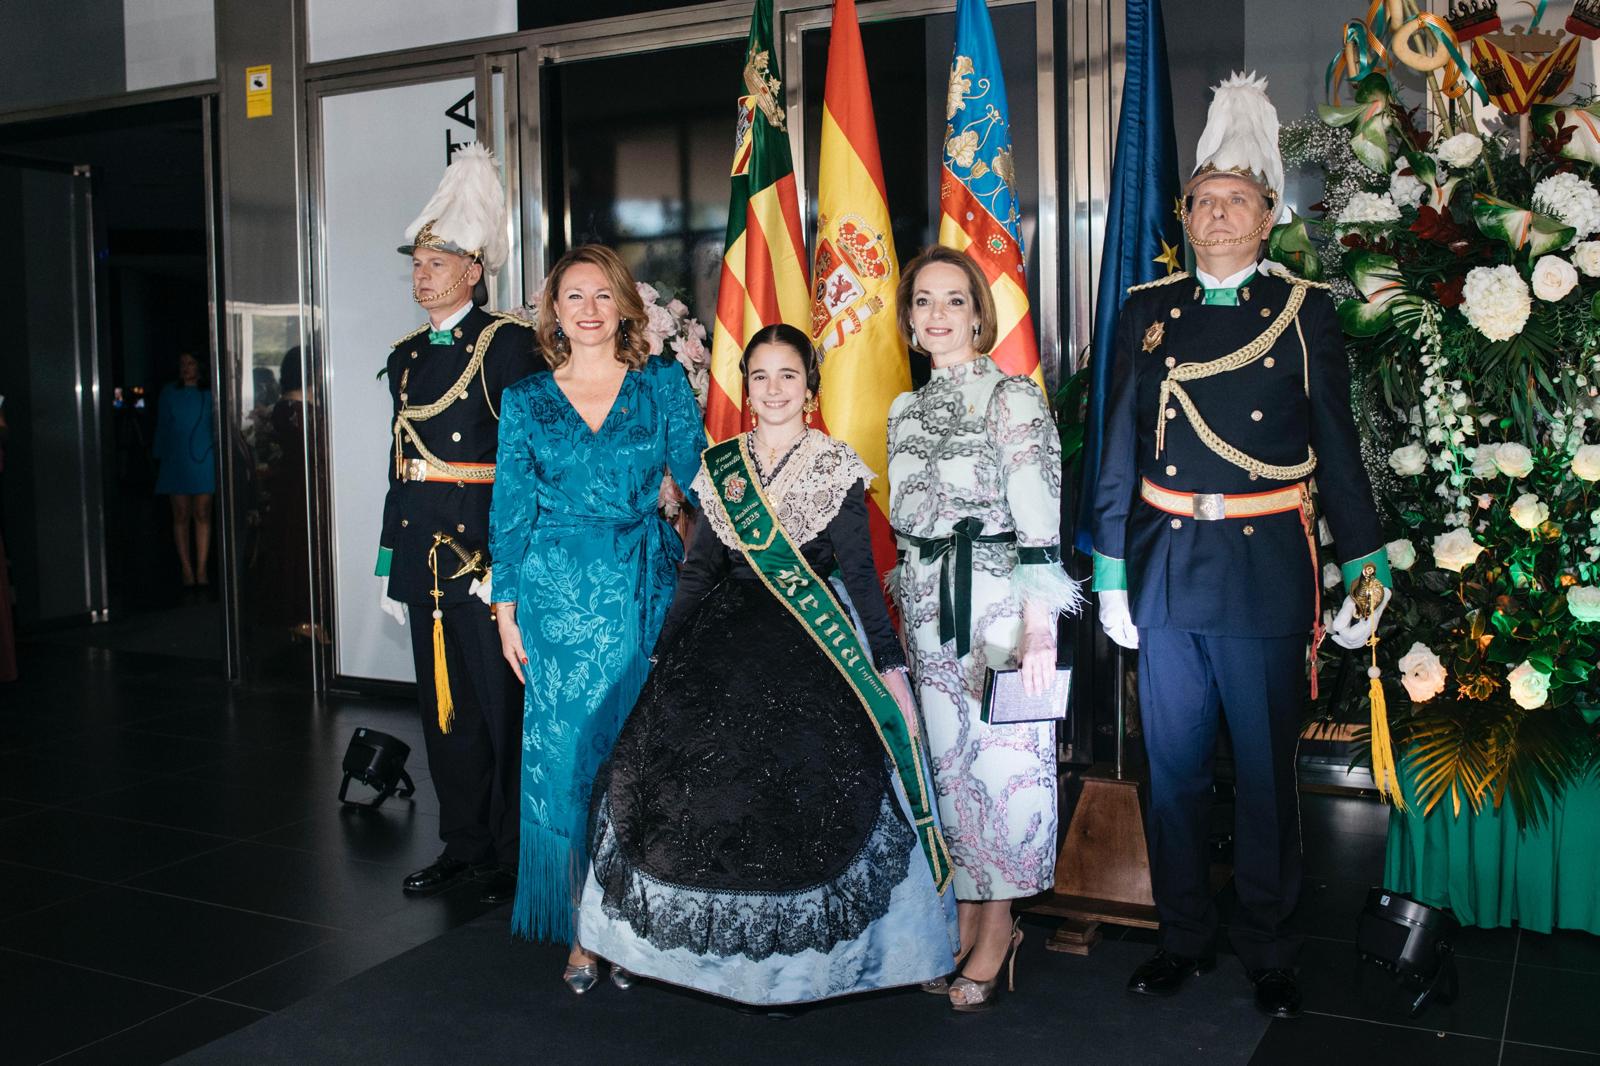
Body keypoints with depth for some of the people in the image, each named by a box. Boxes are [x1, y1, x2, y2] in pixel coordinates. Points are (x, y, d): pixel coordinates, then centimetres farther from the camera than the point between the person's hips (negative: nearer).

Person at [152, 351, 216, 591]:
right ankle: (187, 570, 3)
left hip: (203, 460, -1)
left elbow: (217, 427, 9)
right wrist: (159, 457, 7)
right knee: (181, 516, -1)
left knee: (202, 515, -2)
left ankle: (202, 570, 1)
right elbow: (162, 428, 12)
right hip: (176, 461, 1)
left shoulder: (208, 394, 7)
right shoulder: (169, 393, 9)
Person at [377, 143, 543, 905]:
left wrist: (507, 560, -18)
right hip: (425, 551, 7)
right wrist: (390, 563, 13)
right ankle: (463, 845, 26)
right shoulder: (406, 354, 14)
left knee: (500, 700, 1)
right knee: (442, 700, 13)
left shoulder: (507, 343, -7)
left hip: (485, 549, -7)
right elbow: (399, 463, 16)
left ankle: (513, 855, 14)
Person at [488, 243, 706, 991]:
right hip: (558, 594, 1)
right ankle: (580, 930, 12)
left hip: (645, 592, 0)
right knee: (564, 755, 1)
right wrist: (506, 607, 4)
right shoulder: (526, 400, 7)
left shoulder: (664, 384, 4)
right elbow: (510, 509, 8)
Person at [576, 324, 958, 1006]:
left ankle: (792, 954, 9)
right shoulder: (720, 467, 11)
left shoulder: (836, 468, 2)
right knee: (697, 777, -7)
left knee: (800, 788, -12)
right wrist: (663, 656, 10)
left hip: (813, 644, -3)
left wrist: (890, 663, -8)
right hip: (725, 642, 3)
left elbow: (859, 570, -2)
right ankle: (721, 944, 13)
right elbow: (698, 568, 12)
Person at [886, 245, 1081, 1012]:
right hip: (929, 611, 6)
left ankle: (999, 931, 14)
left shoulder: (1012, 396, -7)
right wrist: (905, 614, 16)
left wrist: (1038, 630, -17)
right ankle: (967, 923, 23)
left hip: (999, 606, -6)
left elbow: (1040, 523, -12)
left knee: (1003, 763, -1)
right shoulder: (905, 410, 12)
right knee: (950, 763, 10)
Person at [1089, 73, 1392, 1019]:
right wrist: (1111, 573, 6)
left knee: (1267, 772, 7)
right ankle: (1187, 936, 27)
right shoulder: (1148, 311, 7)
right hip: (1167, 570, 2)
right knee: (1174, 767, 10)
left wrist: (1368, 569, 0)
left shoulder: (1305, 312, 2)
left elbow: (1337, 447, 4)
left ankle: (1271, 952, 24)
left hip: (1266, 571, -2)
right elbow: (1122, 449, 8)